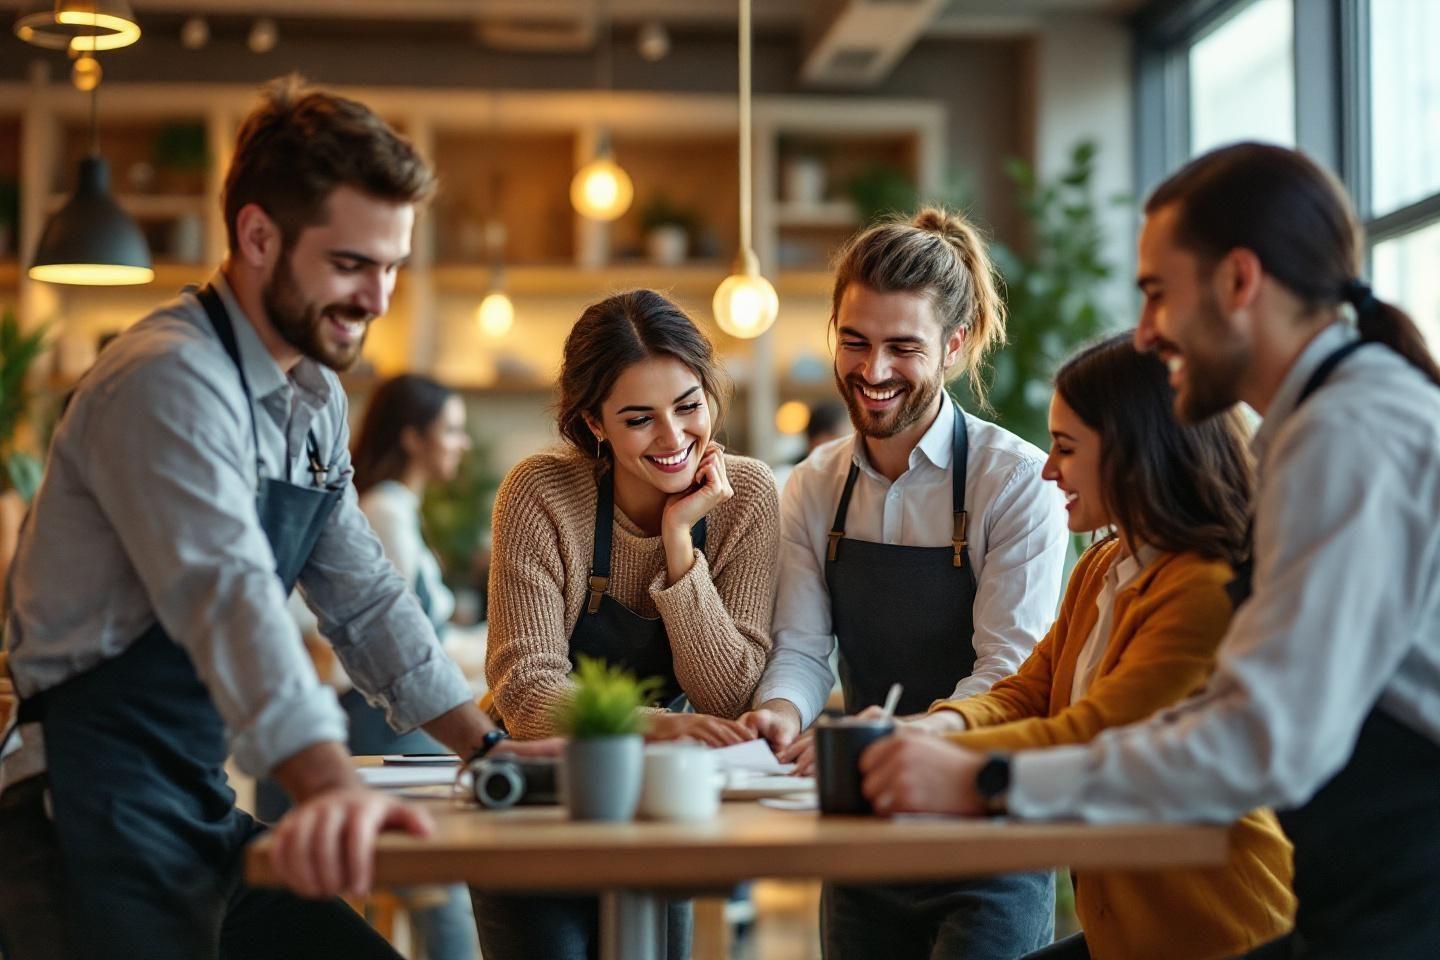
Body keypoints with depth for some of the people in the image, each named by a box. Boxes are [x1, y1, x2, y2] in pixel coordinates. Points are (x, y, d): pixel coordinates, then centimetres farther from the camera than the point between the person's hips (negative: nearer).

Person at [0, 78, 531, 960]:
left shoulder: (317, 399, 13)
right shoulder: (168, 382, -18)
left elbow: (364, 596, 19)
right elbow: (228, 592, -34)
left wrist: (488, 746, 12)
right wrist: (331, 783, -48)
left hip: (203, 816, 9)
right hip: (97, 821, -9)